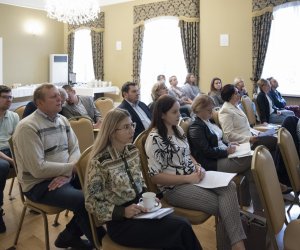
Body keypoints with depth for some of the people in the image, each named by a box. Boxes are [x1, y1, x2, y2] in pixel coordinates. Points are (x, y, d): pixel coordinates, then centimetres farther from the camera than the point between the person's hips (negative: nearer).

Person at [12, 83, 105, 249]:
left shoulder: (63, 120, 7)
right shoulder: (27, 127, -17)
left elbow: (75, 150, 2)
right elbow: (38, 169, -23)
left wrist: (66, 174, -17)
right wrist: (72, 167, -18)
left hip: (66, 175, 8)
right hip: (39, 184, -8)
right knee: (85, 200, -25)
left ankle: (69, 236, 10)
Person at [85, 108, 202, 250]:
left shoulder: (132, 150, 2)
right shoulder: (99, 162, -18)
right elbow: (91, 204, -13)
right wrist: (123, 212, -22)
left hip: (139, 209, 6)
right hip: (120, 222, -6)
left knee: (182, 224, -20)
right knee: (181, 229, -20)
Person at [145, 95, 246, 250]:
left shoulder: (178, 129, 11)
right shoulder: (155, 139, -14)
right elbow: (155, 177, -16)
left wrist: (198, 167, -1)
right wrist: (188, 178, -18)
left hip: (193, 177, 7)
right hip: (175, 187, -7)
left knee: (230, 187, -20)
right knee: (223, 205, -19)